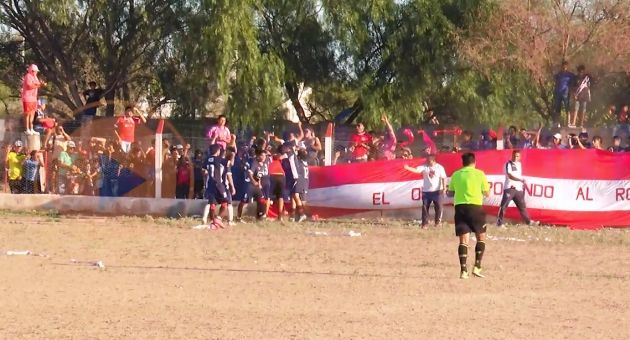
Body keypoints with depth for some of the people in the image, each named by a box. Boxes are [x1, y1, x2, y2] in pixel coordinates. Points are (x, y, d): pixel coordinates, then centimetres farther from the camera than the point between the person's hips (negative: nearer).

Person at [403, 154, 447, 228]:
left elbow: (443, 178, -2)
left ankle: (438, 222, 20)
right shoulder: (424, 167, 1)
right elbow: (416, 170, -12)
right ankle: (425, 223, 4)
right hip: (426, 191, 2)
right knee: (425, 207, -1)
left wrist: (444, 188, -9)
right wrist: (408, 168, -28)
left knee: (438, 207, 4)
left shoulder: (439, 167, -1)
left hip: (437, 191, -2)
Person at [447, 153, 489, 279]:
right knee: (481, 237, 12)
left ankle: (463, 270, -7)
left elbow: (450, 193, 15)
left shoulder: (456, 175, 8)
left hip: (459, 207, 3)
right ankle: (477, 267, 1)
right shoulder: (479, 174, -1)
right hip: (475, 207, -3)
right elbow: (487, 193, 2)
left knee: (463, 240, 3)